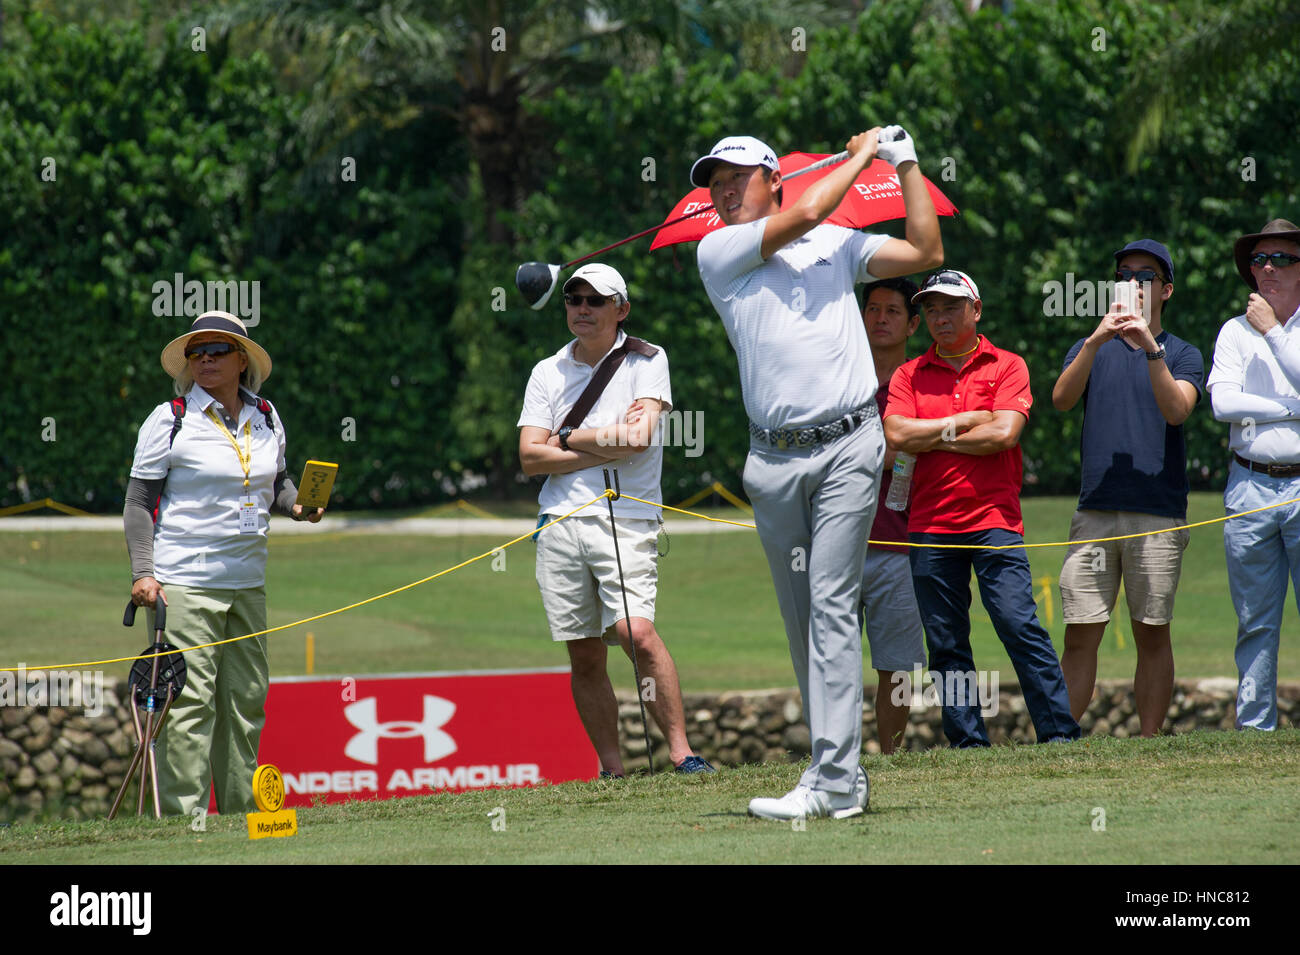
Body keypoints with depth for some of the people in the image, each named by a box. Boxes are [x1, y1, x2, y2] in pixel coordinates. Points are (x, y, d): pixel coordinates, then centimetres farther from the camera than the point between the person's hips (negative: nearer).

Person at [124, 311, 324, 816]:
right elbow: (138, 500, -3)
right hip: (184, 581, -6)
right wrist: (143, 572, -11)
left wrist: (297, 504, 2)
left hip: (248, 581, 6)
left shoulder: (266, 419, 11)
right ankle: (183, 815, -9)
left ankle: (241, 812, 17)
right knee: (190, 700, -10)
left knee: (247, 699, 9)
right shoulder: (170, 420, -4)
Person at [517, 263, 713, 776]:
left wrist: (569, 437, 0)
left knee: (636, 632, -21)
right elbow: (531, 456, 3)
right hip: (560, 522, 4)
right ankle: (611, 769, 7)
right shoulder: (547, 372, 14)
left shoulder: (646, 360, 5)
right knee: (584, 654, 2)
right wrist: (607, 447, -6)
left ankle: (681, 750, -18)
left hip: (626, 519, -4)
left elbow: (639, 437, -10)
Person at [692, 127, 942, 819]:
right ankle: (843, 770, 12)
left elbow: (925, 252, 14)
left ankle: (834, 778, -16)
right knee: (800, 616, 4)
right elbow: (804, 214, -4)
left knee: (832, 606, -11)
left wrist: (906, 166, 13)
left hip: (846, 446, -2)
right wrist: (862, 155, 7)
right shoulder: (718, 252, 7)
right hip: (773, 457, 2)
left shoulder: (839, 244, 14)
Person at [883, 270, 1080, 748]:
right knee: (945, 644, 2)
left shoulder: (1007, 366, 6)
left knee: (1020, 626, -12)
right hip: (930, 525, 3)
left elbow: (1004, 434, -9)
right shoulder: (909, 375, 12)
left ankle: (1060, 732, -10)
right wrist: (967, 422, -4)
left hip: (993, 521, -3)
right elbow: (896, 434, -4)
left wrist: (934, 438, -2)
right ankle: (967, 743, 6)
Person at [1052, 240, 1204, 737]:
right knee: (1080, 635, -3)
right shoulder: (1091, 349, 16)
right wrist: (1095, 342, -17)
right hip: (1095, 511, 1)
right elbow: (1061, 398, -4)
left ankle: (1150, 744, 4)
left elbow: (1176, 410, -10)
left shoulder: (1182, 354, 10)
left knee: (1152, 635, 0)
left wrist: (1151, 348, -21)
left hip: (1158, 514, -1)